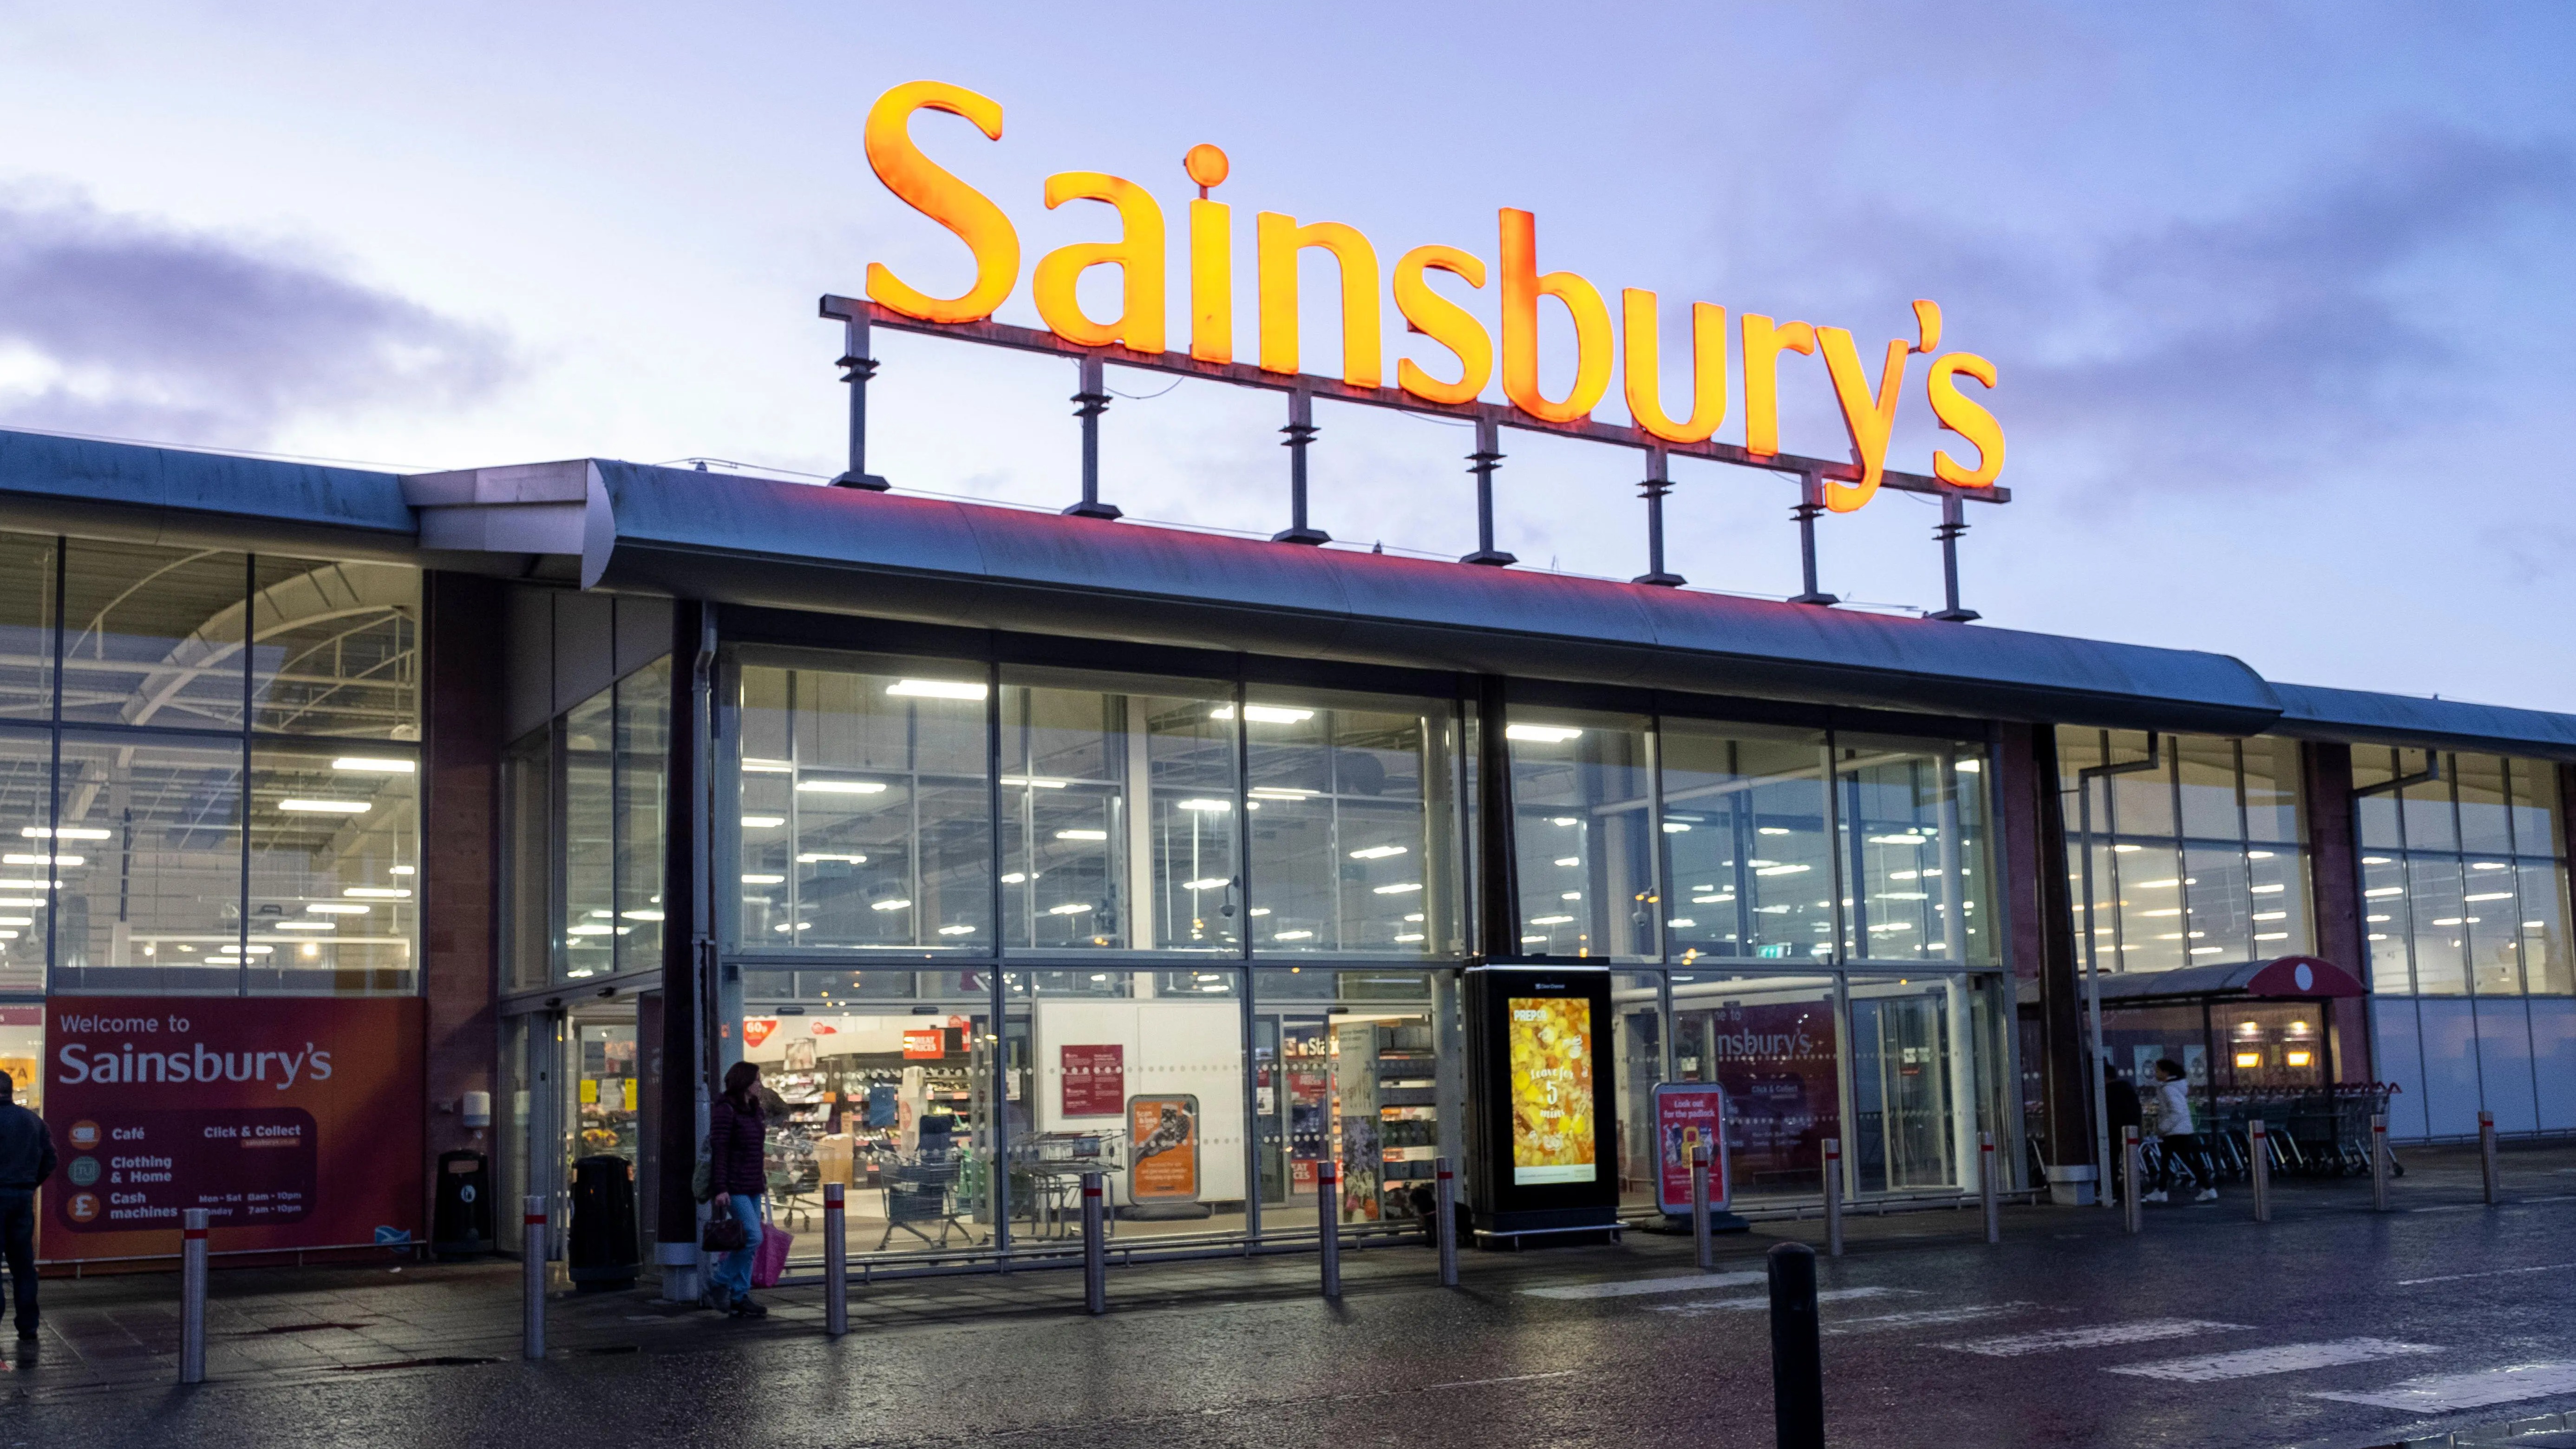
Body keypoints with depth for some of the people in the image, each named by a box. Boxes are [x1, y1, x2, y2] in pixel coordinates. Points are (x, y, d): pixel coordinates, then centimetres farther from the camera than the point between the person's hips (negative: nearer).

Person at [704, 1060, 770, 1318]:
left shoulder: (754, 1111, 16)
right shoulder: (725, 1110, -10)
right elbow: (718, 1150, -15)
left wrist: (763, 1181, 20)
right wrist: (720, 1188, -19)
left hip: (752, 1187, 9)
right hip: (734, 1188, -9)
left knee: (750, 1243, 7)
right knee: (753, 1237, -14)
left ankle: (739, 1298, 12)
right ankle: (718, 1282, 3)